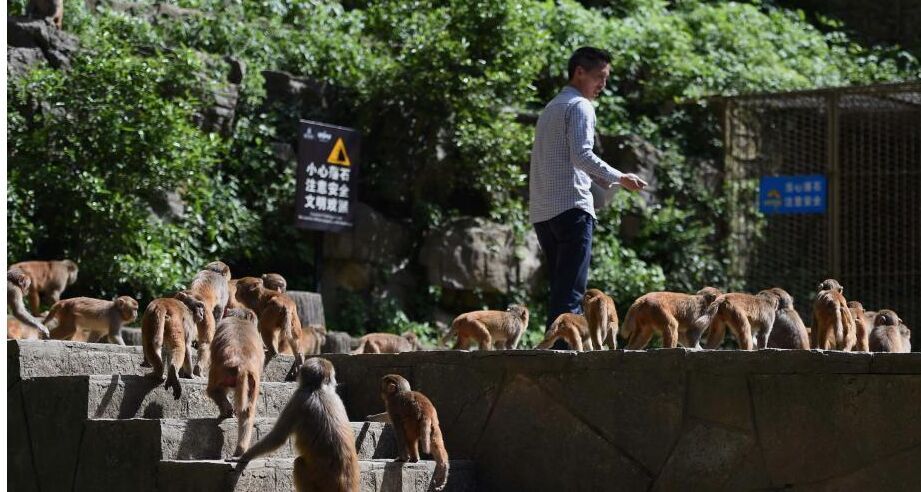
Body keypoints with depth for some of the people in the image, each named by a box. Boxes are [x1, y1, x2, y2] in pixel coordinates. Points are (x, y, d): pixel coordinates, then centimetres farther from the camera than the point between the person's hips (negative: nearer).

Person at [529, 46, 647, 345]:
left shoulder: (552, 108, 25)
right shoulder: (580, 106, -4)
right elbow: (581, 155, -17)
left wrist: (605, 180, 25)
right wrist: (618, 178, -11)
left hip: (543, 211, 9)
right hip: (571, 208, -9)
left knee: (560, 290, 11)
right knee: (570, 293, -13)